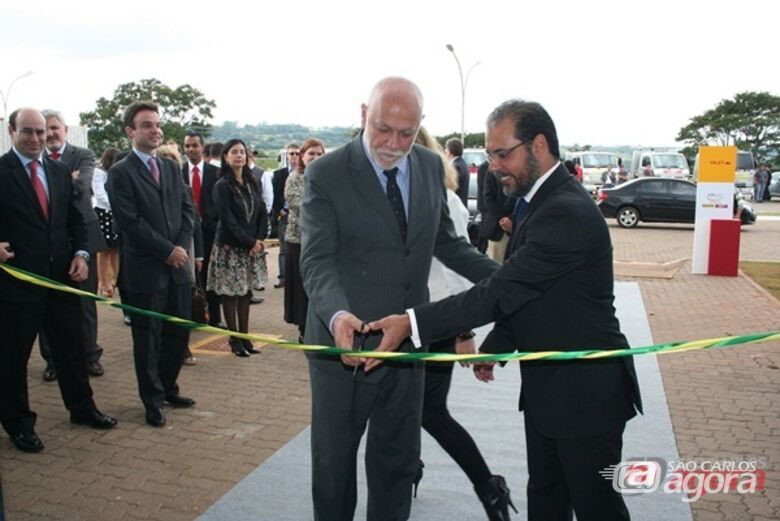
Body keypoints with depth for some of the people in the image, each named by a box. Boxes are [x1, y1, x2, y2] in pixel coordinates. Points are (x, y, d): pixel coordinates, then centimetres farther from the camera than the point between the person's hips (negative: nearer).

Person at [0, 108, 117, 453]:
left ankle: (82, 408, 34)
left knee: (72, 347, 16)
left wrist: (81, 253, 0)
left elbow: (76, 218, 13)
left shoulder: (60, 172, 10)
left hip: (62, 276, 5)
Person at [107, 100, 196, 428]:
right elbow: (131, 222, -15)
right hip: (144, 269, -6)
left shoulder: (171, 167, 12)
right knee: (148, 338, 6)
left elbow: (186, 209, 10)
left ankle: (168, 388, 32)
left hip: (177, 265, 6)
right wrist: (168, 251, -14)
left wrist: (182, 246, -5)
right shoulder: (120, 173, -8)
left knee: (178, 333, 13)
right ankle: (153, 401, 20)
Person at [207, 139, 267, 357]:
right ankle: (234, 339, 10)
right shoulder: (222, 186, -7)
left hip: (251, 247, 5)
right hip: (229, 247, -5)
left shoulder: (252, 183, 9)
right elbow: (228, 220, -13)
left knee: (246, 292, 8)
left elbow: (262, 213, 8)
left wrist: (259, 239, -6)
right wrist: (250, 242, -14)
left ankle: (244, 336, 15)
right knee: (230, 293, 2)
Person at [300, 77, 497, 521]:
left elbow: (445, 241, 13)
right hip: (346, 342, -4)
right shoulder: (326, 174, -11)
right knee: (333, 460, 13)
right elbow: (317, 260, -16)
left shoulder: (431, 166, 4)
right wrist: (337, 314, -35)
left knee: (398, 461, 16)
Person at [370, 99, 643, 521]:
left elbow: (502, 290, -28)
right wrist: (494, 348, 10)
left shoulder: (567, 212, -24)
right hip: (547, 386, 9)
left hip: (585, 390, -9)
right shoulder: (537, 202, 8)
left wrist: (412, 322, -29)